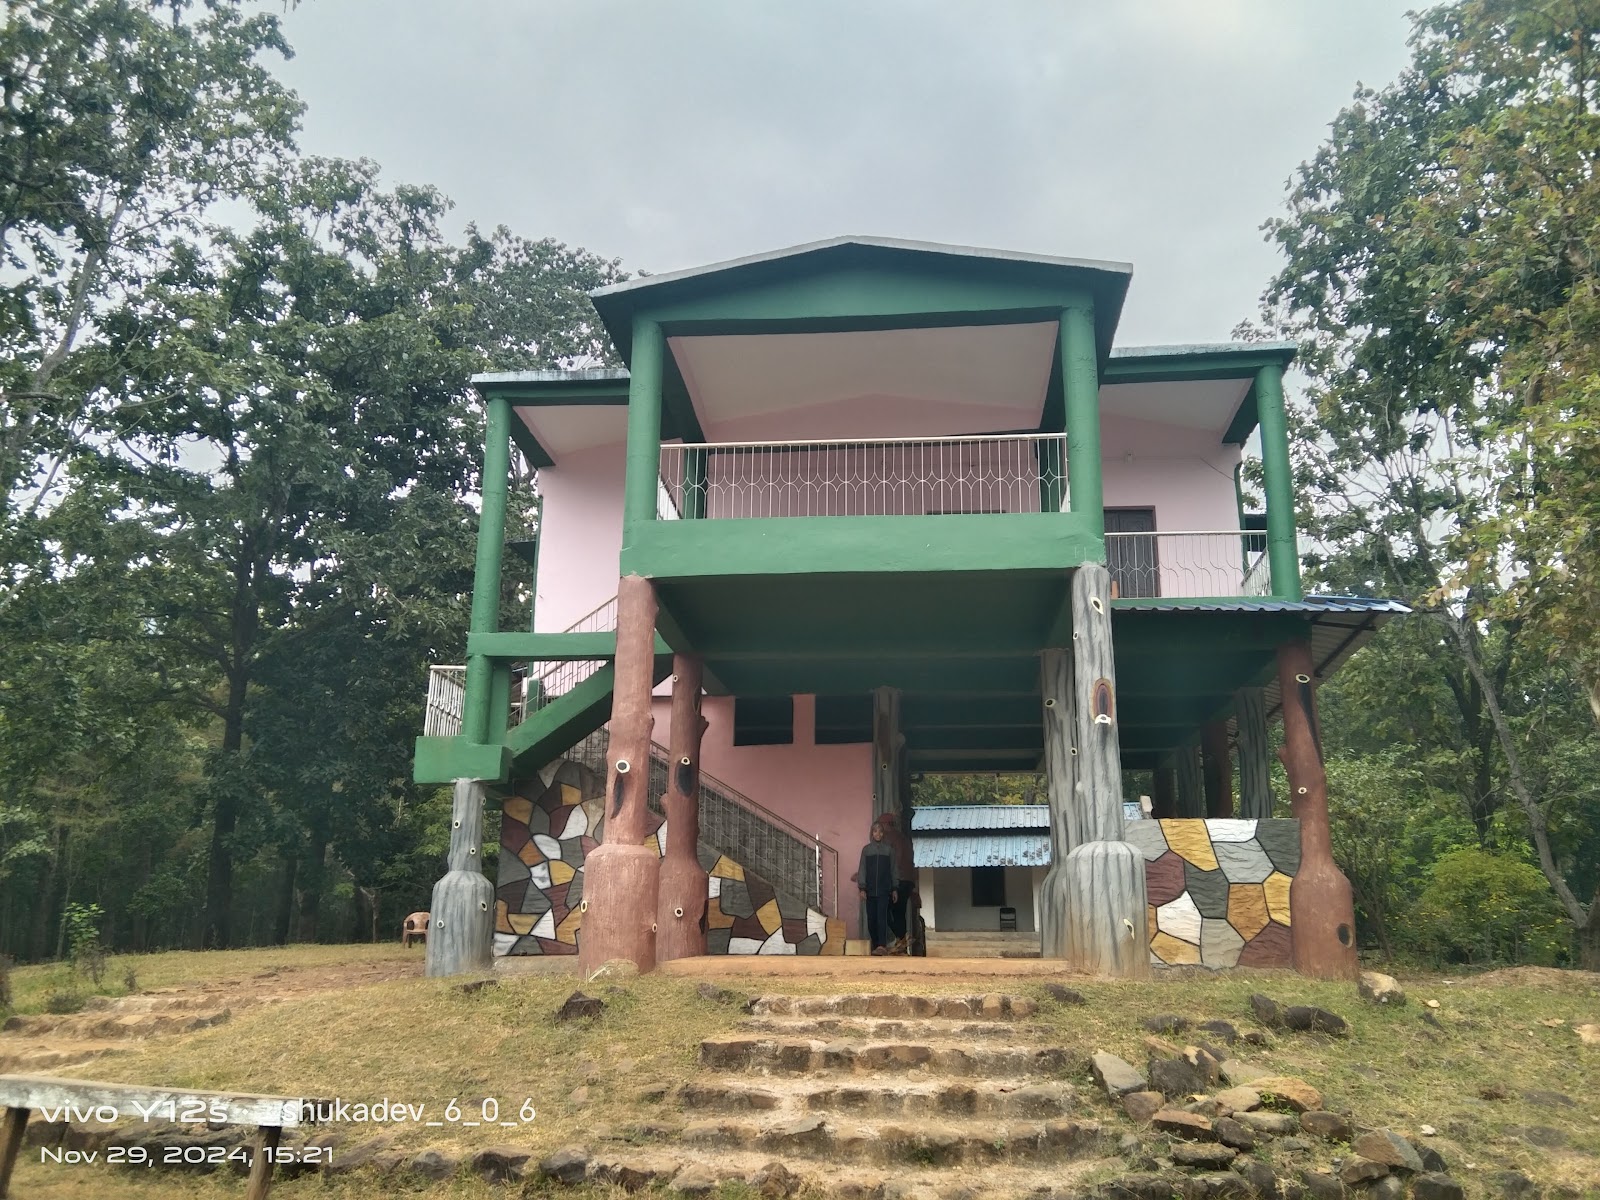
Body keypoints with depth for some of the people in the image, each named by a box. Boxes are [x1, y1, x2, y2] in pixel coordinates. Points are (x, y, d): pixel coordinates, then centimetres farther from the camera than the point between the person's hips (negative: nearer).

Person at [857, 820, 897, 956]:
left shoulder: (889, 849, 6)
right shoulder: (866, 849, 7)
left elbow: (892, 870, 8)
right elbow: (862, 869, 5)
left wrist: (894, 889, 6)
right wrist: (862, 888, -3)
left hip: (884, 890, -2)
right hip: (870, 890, 2)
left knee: (882, 917, -13)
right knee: (871, 919, 2)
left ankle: (882, 945, -21)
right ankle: (875, 945, 12)